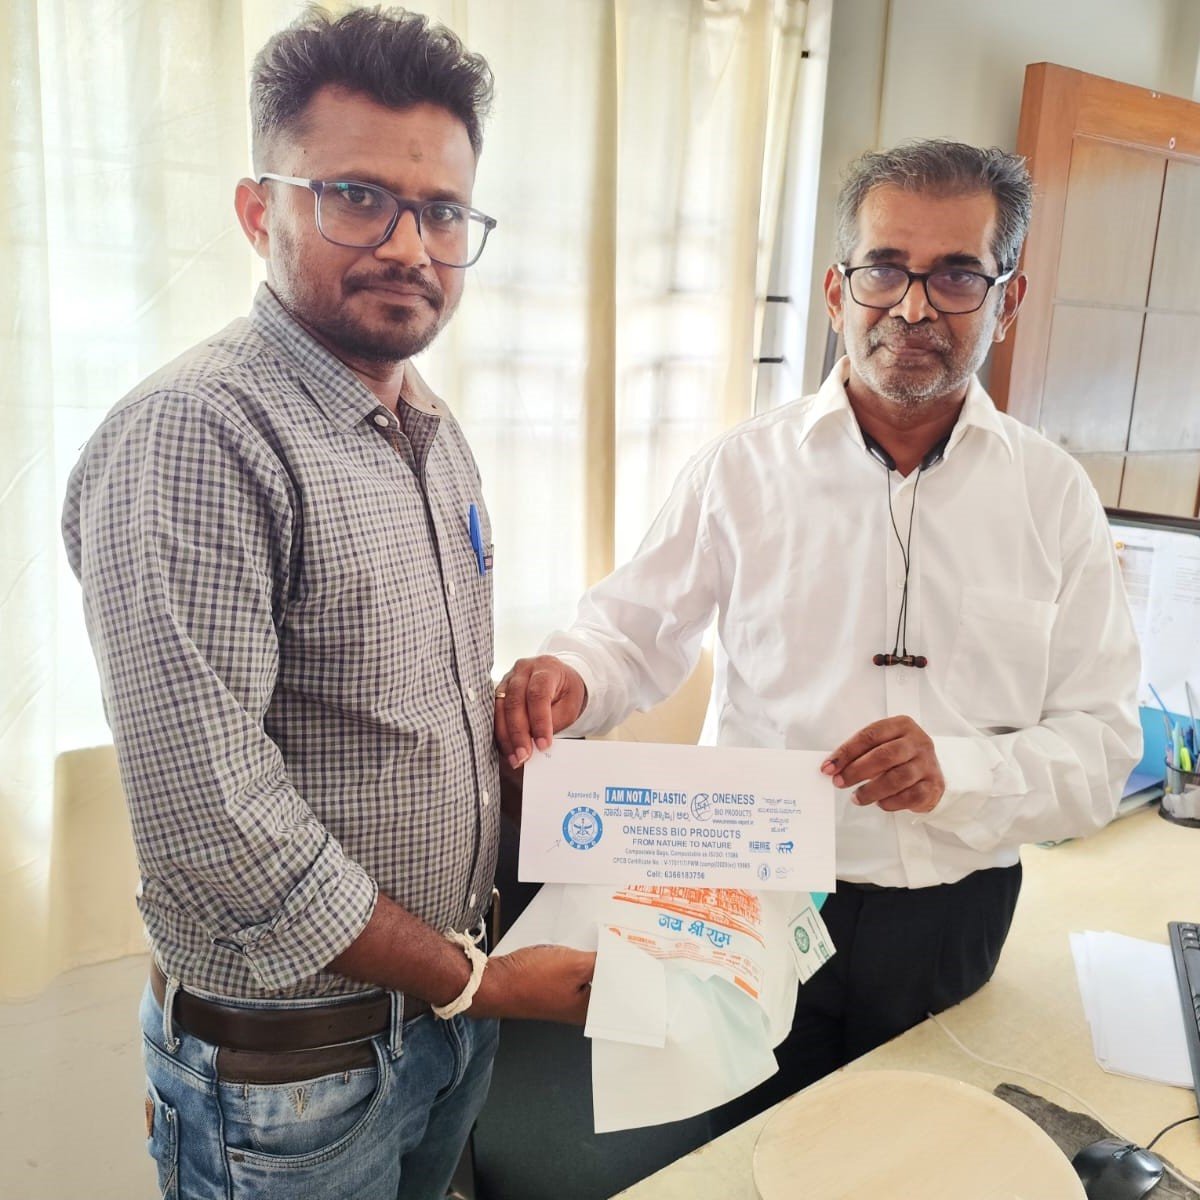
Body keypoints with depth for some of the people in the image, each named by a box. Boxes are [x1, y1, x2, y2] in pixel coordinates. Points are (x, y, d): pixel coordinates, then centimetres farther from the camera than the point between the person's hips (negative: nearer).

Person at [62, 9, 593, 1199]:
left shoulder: (435, 434, 5)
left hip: (452, 1004, 7)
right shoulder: (190, 437, -22)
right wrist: (477, 980, -17)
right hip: (289, 1058, -7)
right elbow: (208, 815, -26)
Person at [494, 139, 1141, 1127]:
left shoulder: (1054, 495, -3)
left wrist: (958, 773, -22)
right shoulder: (744, 468, -6)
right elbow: (637, 629, 3)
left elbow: (1101, 746, -4)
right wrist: (570, 676, -19)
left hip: (952, 923, 2)